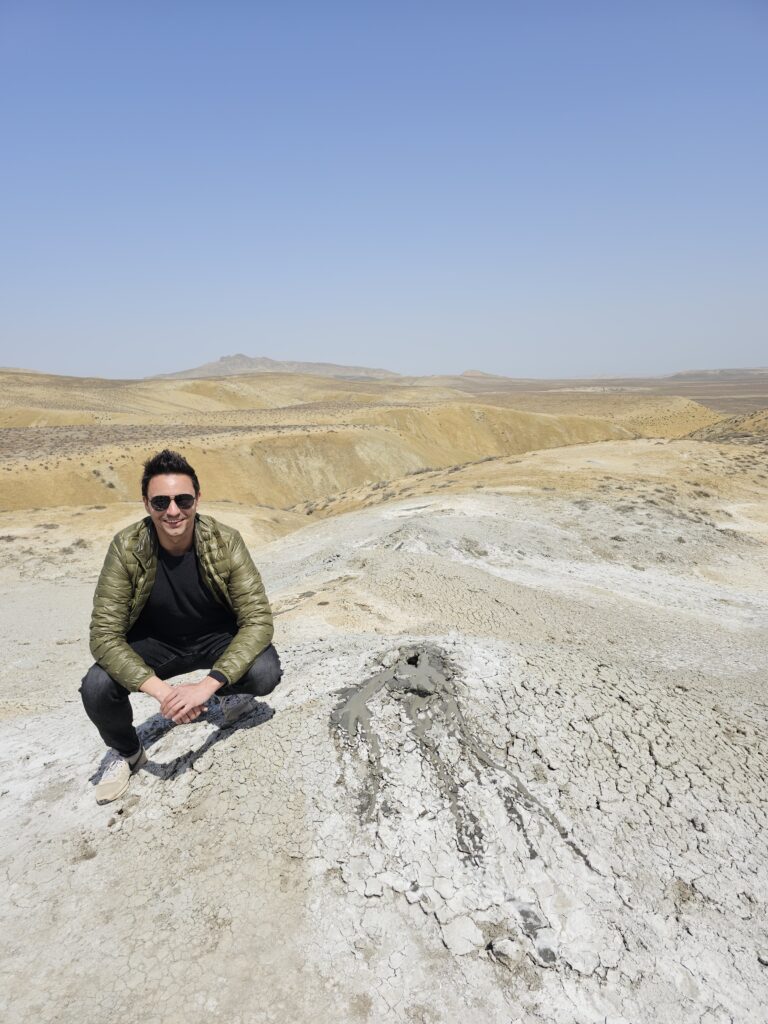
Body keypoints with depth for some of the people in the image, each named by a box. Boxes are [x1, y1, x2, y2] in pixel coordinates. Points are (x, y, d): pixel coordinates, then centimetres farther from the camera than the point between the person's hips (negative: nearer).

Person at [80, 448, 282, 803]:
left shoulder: (225, 542, -25)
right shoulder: (127, 549, -24)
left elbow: (258, 619, -26)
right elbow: (104, 635, -23)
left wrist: (206, 685, -38)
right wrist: (162, 691, -36)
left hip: (217, 639, 0)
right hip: (155, 644, 1)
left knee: (265, 673, -28)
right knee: (96, 689, -26)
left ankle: (233, 695, 12)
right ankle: (127, 753, 9)